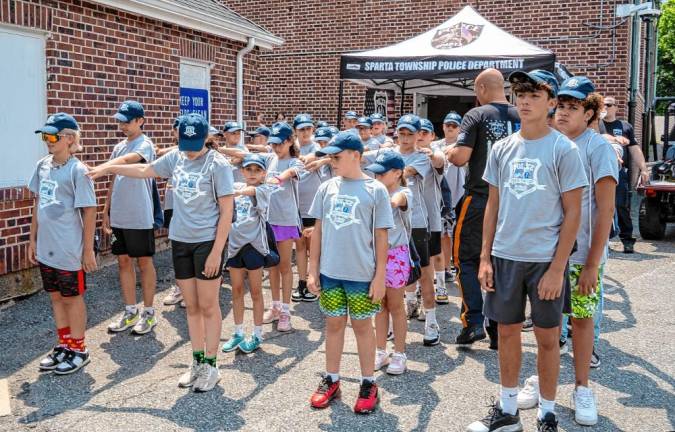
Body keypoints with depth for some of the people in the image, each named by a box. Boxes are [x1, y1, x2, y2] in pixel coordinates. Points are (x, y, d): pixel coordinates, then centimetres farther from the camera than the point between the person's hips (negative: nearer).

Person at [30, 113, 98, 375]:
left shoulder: (77, 170, -14)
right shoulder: (42, 166, 5)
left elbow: (89, 211, -12)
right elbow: (38, 204, 13)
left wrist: (88, 250, -12)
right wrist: (33, 239, 13)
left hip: (69, 250, -6)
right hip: (46, 248, 6)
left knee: (73, 298, 7)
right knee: (56, 297, 17)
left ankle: (78, 350, 22)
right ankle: (64, 346, 31)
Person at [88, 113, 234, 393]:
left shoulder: (218, 164, -12)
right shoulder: (176, 157, 5)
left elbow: (226, 211, -13)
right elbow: (145, 170, 22)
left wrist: (217, 251, -16)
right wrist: (108, 168, 22)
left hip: (207, 242, -5)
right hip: (180, 241, 6)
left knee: (208, 306, 2)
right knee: (191, 306, 11)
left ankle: (210, 366, 13)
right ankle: (198, 362, 23)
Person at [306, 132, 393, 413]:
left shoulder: (375, 190, -6)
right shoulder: (327, 188, 4)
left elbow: (381, 237, -5)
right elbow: (318, 231, 8)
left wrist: (380, 276, -8)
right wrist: (312, 270, 6)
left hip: (362, 274, -3)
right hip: (330, 273, 3)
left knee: (362, 326, 7)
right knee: (334, 324, 12)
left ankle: (368, 384, 20)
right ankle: (331, 380, 25)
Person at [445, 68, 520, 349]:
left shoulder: (476, 116, -8)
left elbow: (460, 157, -16)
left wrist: (449, 152, 7)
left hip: (479, 197, -4)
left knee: (466, 258, 9)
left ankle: (474, 321, -1)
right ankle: (498, 330, 14)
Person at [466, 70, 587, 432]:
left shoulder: (563, 150, -6)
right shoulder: (501, 149, 6)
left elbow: (573, 213, -7)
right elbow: (493, 205, 10)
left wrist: (557, 268, -12)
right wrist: (485, 257, 5)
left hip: (545, 259, -4)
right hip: (505, 256, 4)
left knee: (547, 337, 6)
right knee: (508, 331, 12)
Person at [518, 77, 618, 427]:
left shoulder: (598, 148, -8)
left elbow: (606, 208, -11)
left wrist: (593, 262, -14)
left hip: (582, 254, -4)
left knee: (582, 317, 5)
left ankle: (582, 388, 20)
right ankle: (543, 378, 25)